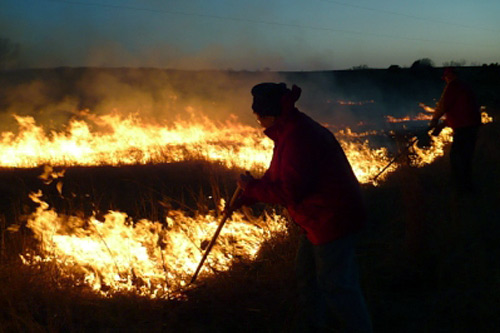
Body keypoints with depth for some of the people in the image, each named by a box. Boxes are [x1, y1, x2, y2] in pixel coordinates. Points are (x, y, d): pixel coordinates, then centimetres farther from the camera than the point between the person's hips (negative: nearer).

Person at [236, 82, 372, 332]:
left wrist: (252, 187, -17)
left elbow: (290, 191, -29)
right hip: (320, 217, 11)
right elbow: (276, 175, 18)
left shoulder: (298, 138, -27)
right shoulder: (291, 131, 8)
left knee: (334, 284, 1)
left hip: (333, 219, -11)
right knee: (307, 272, 23)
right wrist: (245, 199, 20)